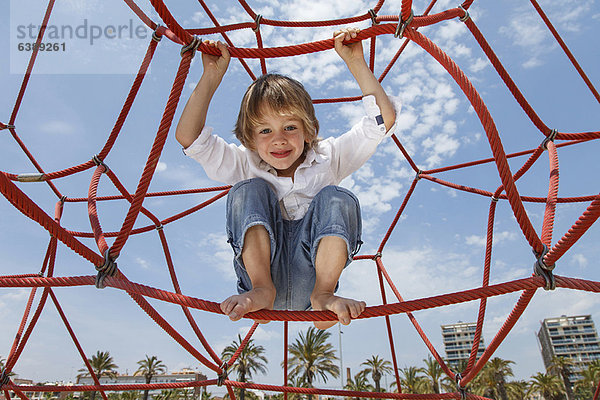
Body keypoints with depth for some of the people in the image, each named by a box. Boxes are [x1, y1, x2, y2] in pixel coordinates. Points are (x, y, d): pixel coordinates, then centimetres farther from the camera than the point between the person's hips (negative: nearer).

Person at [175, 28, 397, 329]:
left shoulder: (327, 158, 9)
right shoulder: (245, 165, 9)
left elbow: (383, 121, 3)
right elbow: (188, 137, -1)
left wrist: (356, 63, 3)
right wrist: (212, 76, -1)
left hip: (310, 276, 0)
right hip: (261, 269, 1)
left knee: (337, 199, -19)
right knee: (249, 190, -15)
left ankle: (323, 294, -30)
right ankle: (262, 290, -28)